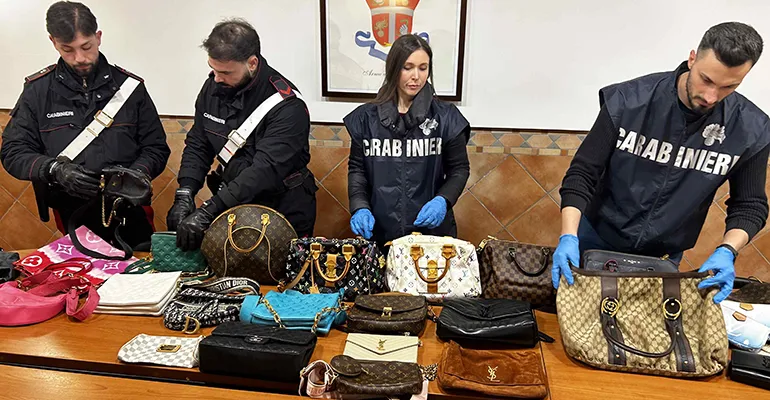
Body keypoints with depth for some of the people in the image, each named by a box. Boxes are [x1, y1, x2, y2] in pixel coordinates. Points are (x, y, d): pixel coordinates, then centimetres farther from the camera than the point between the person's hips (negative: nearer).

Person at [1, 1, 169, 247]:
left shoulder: (129, 86, 0)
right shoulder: (38, 90, 1)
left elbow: (156, 148, 1)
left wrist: (134, 176, -19)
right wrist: (55, 169, -20)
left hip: (129, 214, 0)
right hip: (73, 217, 0)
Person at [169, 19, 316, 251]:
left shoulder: (287, 105, -23)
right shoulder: (214, 87, -3)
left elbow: (266, 169, -31)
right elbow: (198, 145, 3)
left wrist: (208, 212, -36)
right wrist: (185, 195, -13)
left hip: (283, 217, -5)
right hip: (234, 209, 5)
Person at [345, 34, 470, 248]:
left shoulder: (446, 117, -3)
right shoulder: (366, 117, 0)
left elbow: (459, 169, 2)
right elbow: (357, 168, 5)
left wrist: (443, 200, -15)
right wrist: (360, 207, -11)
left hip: (431, 229, -1)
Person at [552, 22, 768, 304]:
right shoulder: (628, 101, -22)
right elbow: (582, 173, -19)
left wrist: (727, 251, -23)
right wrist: (568, 236, -31)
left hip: (664, 256, 2)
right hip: (597, 238, -1)